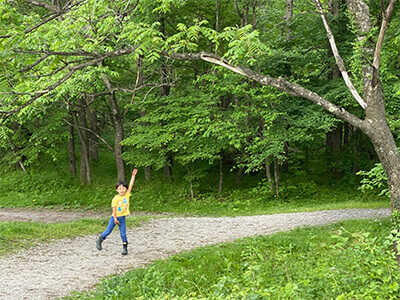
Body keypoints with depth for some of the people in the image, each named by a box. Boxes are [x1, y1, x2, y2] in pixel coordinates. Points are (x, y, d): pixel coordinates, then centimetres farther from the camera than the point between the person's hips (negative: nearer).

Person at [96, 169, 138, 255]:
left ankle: (125, 248, 12)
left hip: (122, 217, 2)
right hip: (115, 217, -2)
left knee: (123, 233, 2)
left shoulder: (127, 195, -5)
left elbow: (131, 185, -10)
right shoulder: (115, 198, -13)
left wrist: (133, 175, -17)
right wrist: (115, 218, -14)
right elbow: (114, 209, -12)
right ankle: (99, 240, 29)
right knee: (108, 231, 6)